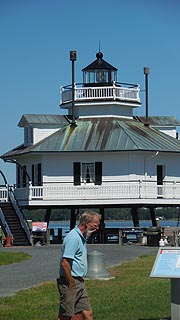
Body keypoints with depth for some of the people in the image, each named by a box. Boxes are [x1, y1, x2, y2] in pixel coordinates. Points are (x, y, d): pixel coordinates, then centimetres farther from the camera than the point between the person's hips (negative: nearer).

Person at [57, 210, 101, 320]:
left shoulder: (82, 237, 14)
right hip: (70, 282, -10)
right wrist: (71, 285, -20)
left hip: (79, 283, 10)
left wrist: (81, 280, 17)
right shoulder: (73, 238, -19)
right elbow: (64, 263, -24)